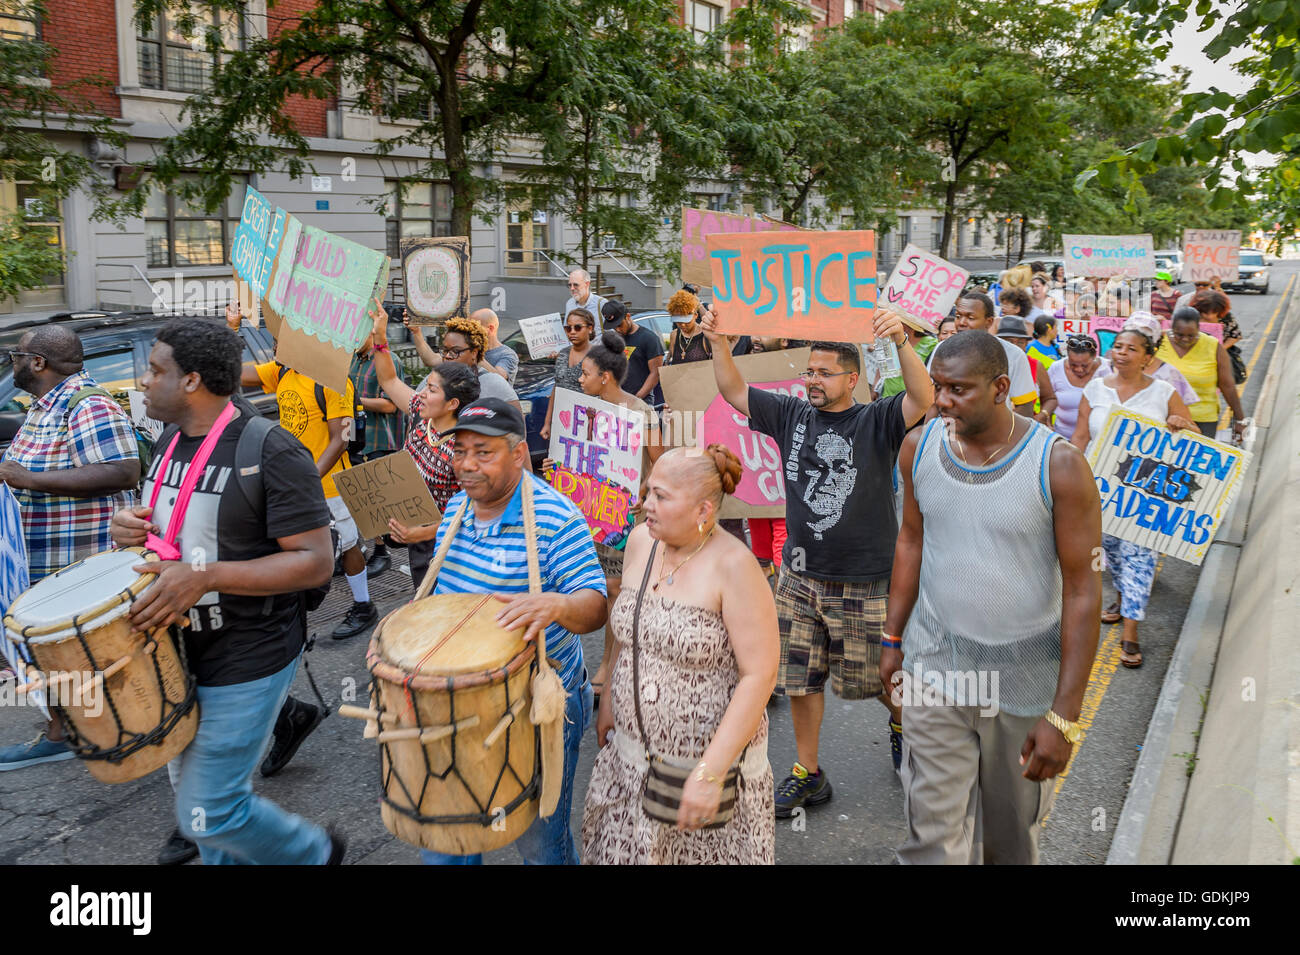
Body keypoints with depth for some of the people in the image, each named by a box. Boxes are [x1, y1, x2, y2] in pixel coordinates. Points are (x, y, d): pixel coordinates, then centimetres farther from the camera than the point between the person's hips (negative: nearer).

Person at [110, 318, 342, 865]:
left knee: (207, 813, 0)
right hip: (180, 652, 8)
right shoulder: (173, 439, 5)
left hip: (247, 663, -8)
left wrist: (205, 576, -31)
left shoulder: (271, 452, -20)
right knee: (192, 786, 20)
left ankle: (314, 855, 25)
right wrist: (132, 528, -3)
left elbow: (316, 561, -23)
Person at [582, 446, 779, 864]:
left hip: (710, 754, -5)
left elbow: (760, 675, -21)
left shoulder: (733, 565, -21)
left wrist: (709, 772, -23)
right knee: (617, 849, 16)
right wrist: (610, 700, 15)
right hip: (633, 750, 6)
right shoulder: (641, 540, -2)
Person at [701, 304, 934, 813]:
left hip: (864, 581, -4)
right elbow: (735, 393, 4)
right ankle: (807, 774, 28)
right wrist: (718, 342, -11)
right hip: (800, 575, 4)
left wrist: (901, 340, -40)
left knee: (873, 675, 11)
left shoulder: (877, 421, -7)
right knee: (799, 678, 11)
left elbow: (922, 399, -25)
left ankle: (903, 717, 46)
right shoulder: (792, 415, 4)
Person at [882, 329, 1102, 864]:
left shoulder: (1059, 466, -17)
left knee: (1014, 825, 18)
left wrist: (1064, 718, -15)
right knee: (934, 834, 4)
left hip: (1025, 677, -2)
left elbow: (1082, 589, -14)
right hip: (935, 665, 2)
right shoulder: (919, 448, -5)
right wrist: (893, 640, 12)